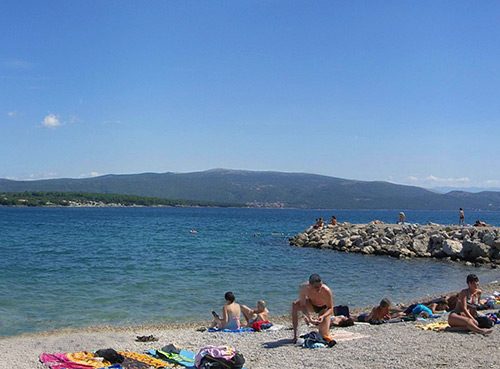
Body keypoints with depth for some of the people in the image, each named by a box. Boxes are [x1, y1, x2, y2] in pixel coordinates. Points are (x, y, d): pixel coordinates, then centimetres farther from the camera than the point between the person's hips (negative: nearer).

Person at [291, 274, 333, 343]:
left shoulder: (326, 291, -38)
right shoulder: (303, 288, -32)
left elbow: (330, 309, -27)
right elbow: (302, 306, -25)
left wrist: (323, 316, -46)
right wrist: (308, 316, -43)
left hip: (324, 308, -2)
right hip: (311, 305, 2)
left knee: (323, 336, -11)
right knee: (294, 305, -29)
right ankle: (295, 335, -20)